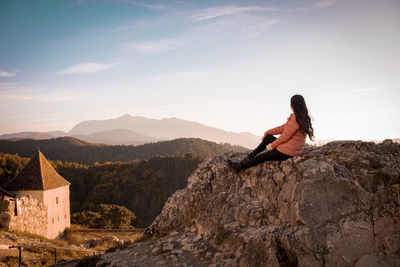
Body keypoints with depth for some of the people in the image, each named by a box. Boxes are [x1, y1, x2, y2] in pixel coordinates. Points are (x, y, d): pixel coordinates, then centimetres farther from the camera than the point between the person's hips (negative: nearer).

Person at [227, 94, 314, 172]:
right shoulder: (302, 117, 10)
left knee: (261, 157, 2)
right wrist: (268, 132, 20)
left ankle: (240, 166, 14)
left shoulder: (296, 118, -22)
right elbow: (283, 128, 17)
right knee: (268, 137, 18)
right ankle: (253, 154, 22)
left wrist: (272, 145, -9)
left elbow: (285, 136, -22)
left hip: (287, 152, -9)